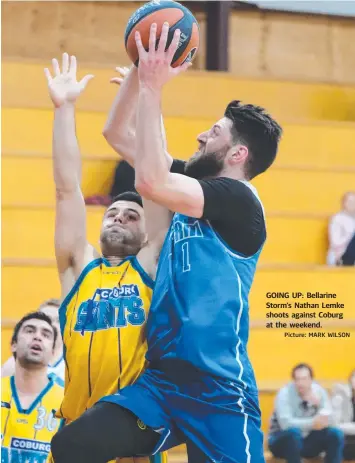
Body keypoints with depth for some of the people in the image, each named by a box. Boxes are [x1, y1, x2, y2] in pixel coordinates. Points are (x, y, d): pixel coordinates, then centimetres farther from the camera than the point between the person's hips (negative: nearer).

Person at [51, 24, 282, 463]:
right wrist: (140, 74, 10)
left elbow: (150, 181, -24)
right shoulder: (197, 185, 16)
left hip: (215, 390, -8)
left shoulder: (238, 199, -8)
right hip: (160, 380, 8)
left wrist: (151, 89, -18)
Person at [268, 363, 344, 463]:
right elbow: (285, 423, -30)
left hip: (308, 441, 4)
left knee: (336, 434, -17)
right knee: (294, 432, -36)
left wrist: (319, 404, -27)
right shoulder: (285, 393, -16)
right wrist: (312, 423, -37)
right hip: (283, 441, -4)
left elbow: (330, 420, -10)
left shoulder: (319, 391, -3)